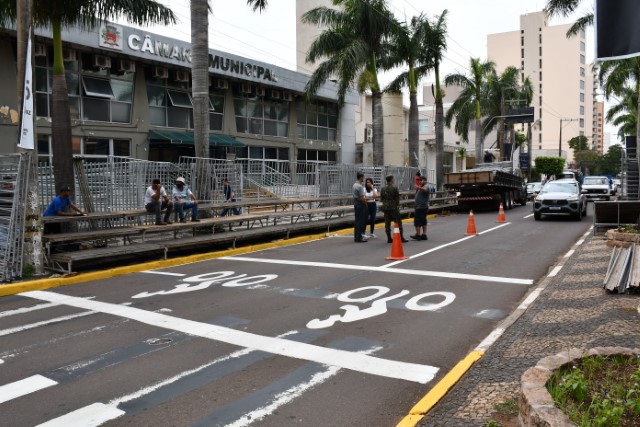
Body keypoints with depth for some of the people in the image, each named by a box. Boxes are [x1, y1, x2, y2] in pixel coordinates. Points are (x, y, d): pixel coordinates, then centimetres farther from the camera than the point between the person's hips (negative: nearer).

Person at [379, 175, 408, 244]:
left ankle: (389, 238, 8)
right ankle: (401, 237, 5)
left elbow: (381, 199, 8)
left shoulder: (383, 189, 5)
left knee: (387, 223, 7)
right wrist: (398, 205, 7)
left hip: (385, 208, 5)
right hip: (393, 207, -5)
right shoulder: (394, 188, -10)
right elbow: (397, 198, -8)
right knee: (398, 222, 3)